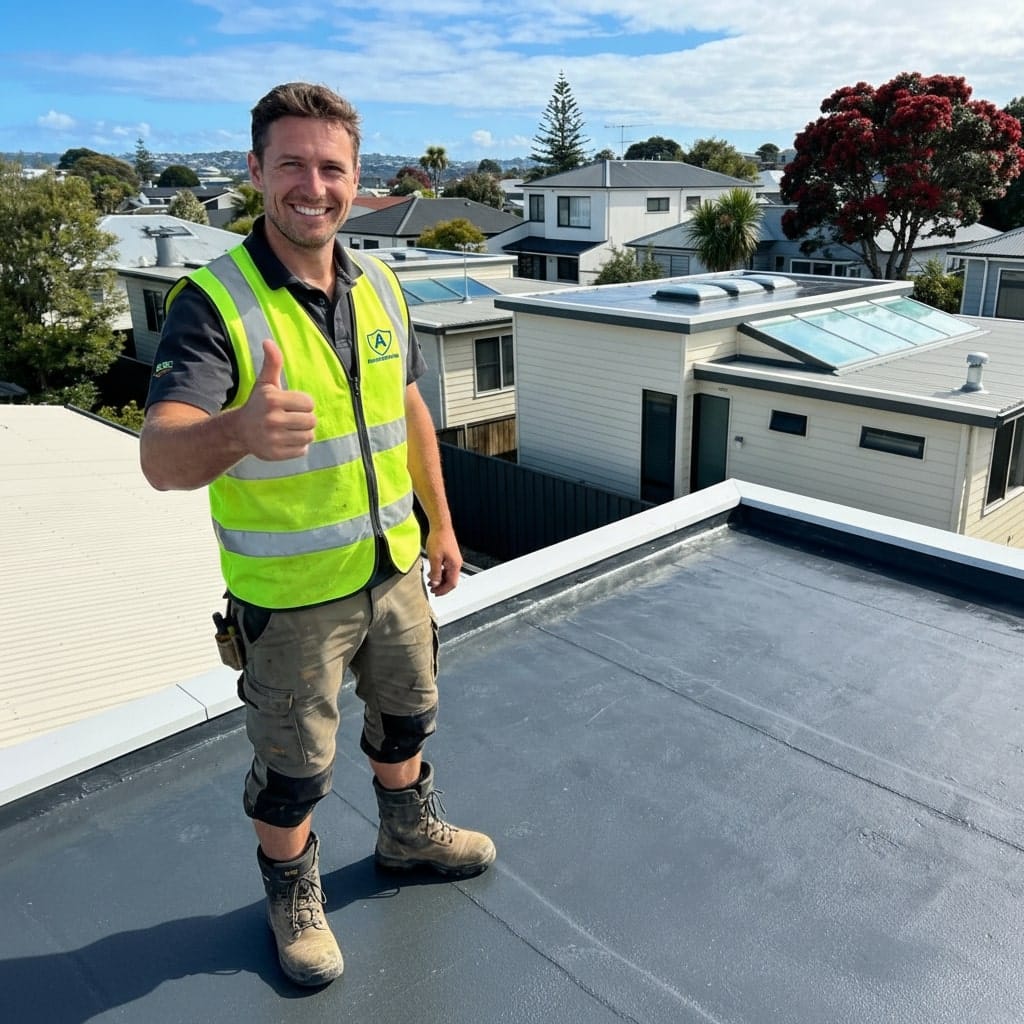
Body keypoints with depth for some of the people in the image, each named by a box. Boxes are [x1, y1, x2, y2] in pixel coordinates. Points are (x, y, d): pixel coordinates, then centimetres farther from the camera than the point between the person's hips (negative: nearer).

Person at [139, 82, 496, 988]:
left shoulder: (380, 286, -1)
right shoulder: (214, 302, -21)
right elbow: (162, 457, -35)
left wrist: (438, 523, 13)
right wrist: (240, 430, -57)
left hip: (393, 567, 6)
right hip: (289, 593, -5)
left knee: (404, 715, 26)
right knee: (294, 766, 13)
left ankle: (409, 832, 54)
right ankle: (293, 895, 42)